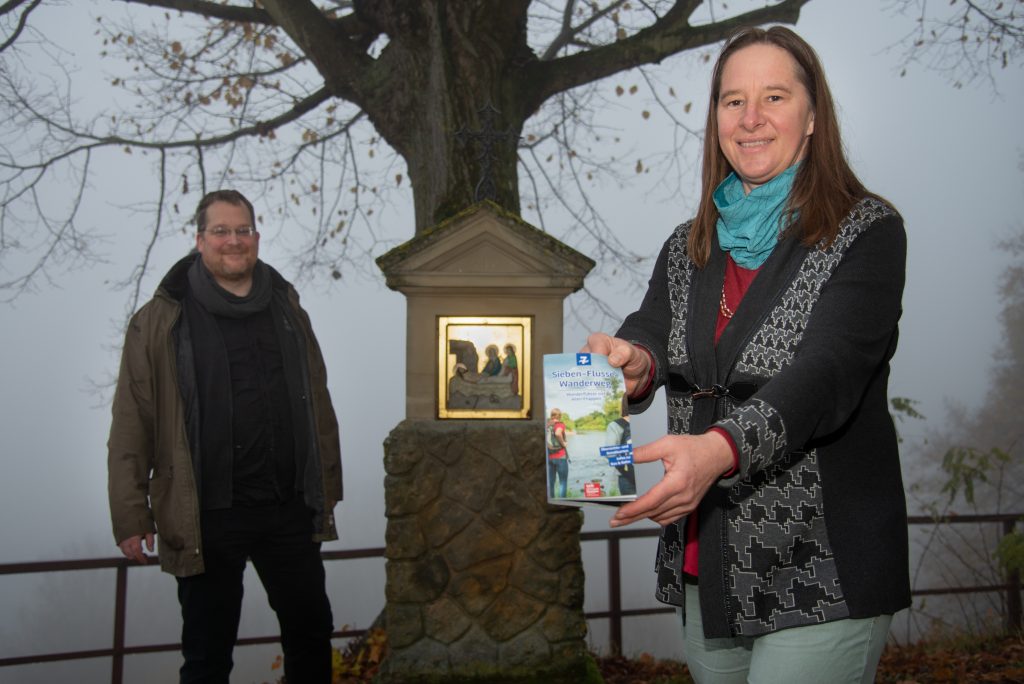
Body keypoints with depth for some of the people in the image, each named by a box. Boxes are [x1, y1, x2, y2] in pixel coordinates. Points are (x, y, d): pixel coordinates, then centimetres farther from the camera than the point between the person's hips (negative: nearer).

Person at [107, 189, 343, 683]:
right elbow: (132, 428, -7)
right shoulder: (163, 320, -4)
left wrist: (327, 490, 10)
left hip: (290, 509, 4)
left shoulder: (286, 309, 9)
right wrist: (131, 518, -10)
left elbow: (318, 407, 12)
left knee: (312, 633, 17)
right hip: (207, 516, -3)